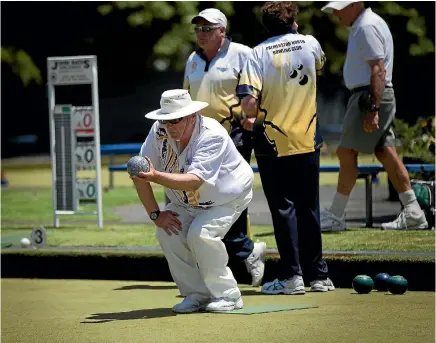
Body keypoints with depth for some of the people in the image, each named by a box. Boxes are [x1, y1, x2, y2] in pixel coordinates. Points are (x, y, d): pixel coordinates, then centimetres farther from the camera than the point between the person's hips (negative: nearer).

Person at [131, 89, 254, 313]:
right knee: (167, 233, -18)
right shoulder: (159, 132, -19)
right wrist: (155, 214, -14)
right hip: (187, 203, 6)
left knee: (201, 234, -28)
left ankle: (227, 296, -12)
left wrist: (156, 176, -57)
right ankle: (198, 295, -3)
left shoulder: (212, 135, -33)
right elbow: (140, 177, -12)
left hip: (229, 198, -5)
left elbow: (195, 181, -45)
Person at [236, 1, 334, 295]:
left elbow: (249, 102, -17)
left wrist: (251, 116, 4)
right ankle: (318, 275, 15)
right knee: (309, 209, 11)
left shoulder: (259, 53, -8)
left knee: (283, 209, 2)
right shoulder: (309, 43, 2)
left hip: (273, 144, -3)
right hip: (308, 141, 3)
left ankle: (292, 276, -1)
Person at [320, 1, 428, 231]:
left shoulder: (367, 27, -15)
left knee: (346, 152, -7)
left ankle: (335, 216, -2)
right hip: (370, 98, 10)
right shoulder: (361, 26, 18)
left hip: (371, 97, -10)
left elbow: (378, 70, -21)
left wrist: (372, 110, -26)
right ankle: (412, 214, 5)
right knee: (386, 153, 7)